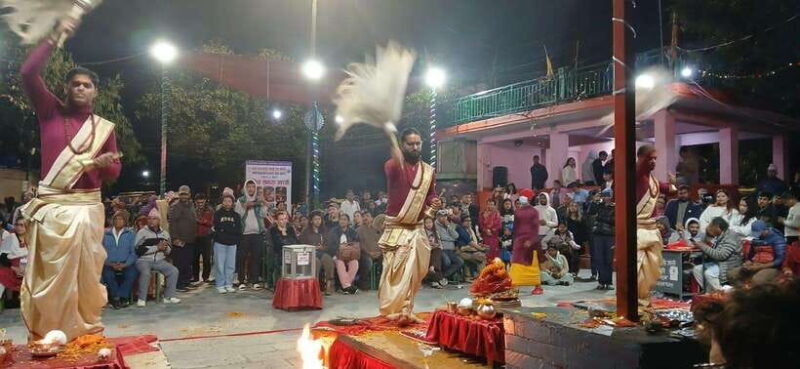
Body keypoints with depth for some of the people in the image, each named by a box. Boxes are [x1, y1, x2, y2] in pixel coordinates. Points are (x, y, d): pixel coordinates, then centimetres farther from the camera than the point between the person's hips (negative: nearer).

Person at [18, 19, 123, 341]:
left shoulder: (105, 127, 10)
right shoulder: (50, 111, 6)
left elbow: (114, 174, 10)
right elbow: (28, 74, -9)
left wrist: (106, 164, -14)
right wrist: (55, 37, -10)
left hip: (87, 207, 2)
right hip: (51, 207, -1)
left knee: (87, 273, 3)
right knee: (49, 275, 0)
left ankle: (89, 332, 11)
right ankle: (46, 337, 9)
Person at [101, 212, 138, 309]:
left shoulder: (130, 234, 12)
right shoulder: (105, 234, 13)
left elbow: (134, 251, 2)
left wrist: (125, 264, -13)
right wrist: (109, 263, -13)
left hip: (126, 264, 0)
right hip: (110, 264, 0)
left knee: (132, 273, -31)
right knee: (107, 274, -32)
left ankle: (116, 298, -16)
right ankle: (122, 298, -16)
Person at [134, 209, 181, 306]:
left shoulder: (165, 233, 14)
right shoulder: (142, 232, -2)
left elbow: (169, 251, 18)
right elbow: (139, 250, -14)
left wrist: (165, 248, -8)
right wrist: (157, 247, -16)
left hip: (160, 261, 5)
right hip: (144, 260, -4)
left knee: (174, 271, -14)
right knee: (145, 272, -33)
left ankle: (169, 296, -4)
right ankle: (142, 299, -19)